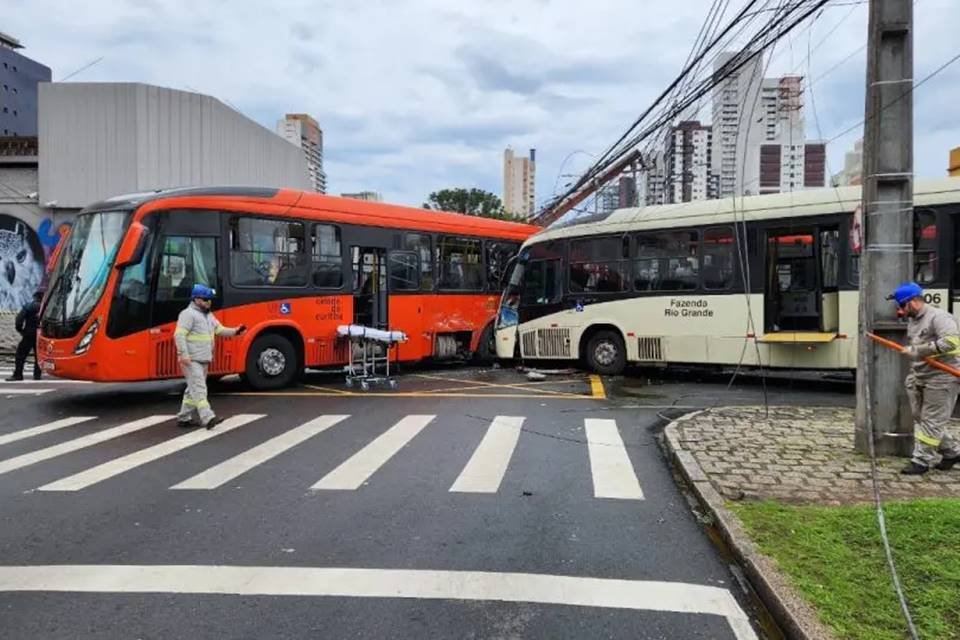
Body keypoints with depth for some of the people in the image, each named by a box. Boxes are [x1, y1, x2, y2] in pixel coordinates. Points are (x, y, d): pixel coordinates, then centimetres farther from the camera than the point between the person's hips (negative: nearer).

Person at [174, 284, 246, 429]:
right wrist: (184, 354, -26)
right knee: (199, 389, -13)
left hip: (204, 359, 9)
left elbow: (220, 330, 17)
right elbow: (179, 335, -18)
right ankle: (208, 418, -20)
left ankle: (183, 418, 24)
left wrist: (235, 331, -1)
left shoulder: (209, 316, 18)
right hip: (191, 360, -9)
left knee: (193, 390, 15)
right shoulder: (188, 314, -11)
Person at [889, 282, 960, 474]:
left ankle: (921, 461, 5)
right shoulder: (912, 321, 14)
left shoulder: (938, 317, -15)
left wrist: (919, 351, -29)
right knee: (920, 419, 14)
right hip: (919, 378, 10)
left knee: (931, 421, -2)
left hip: (940, 379, -10)